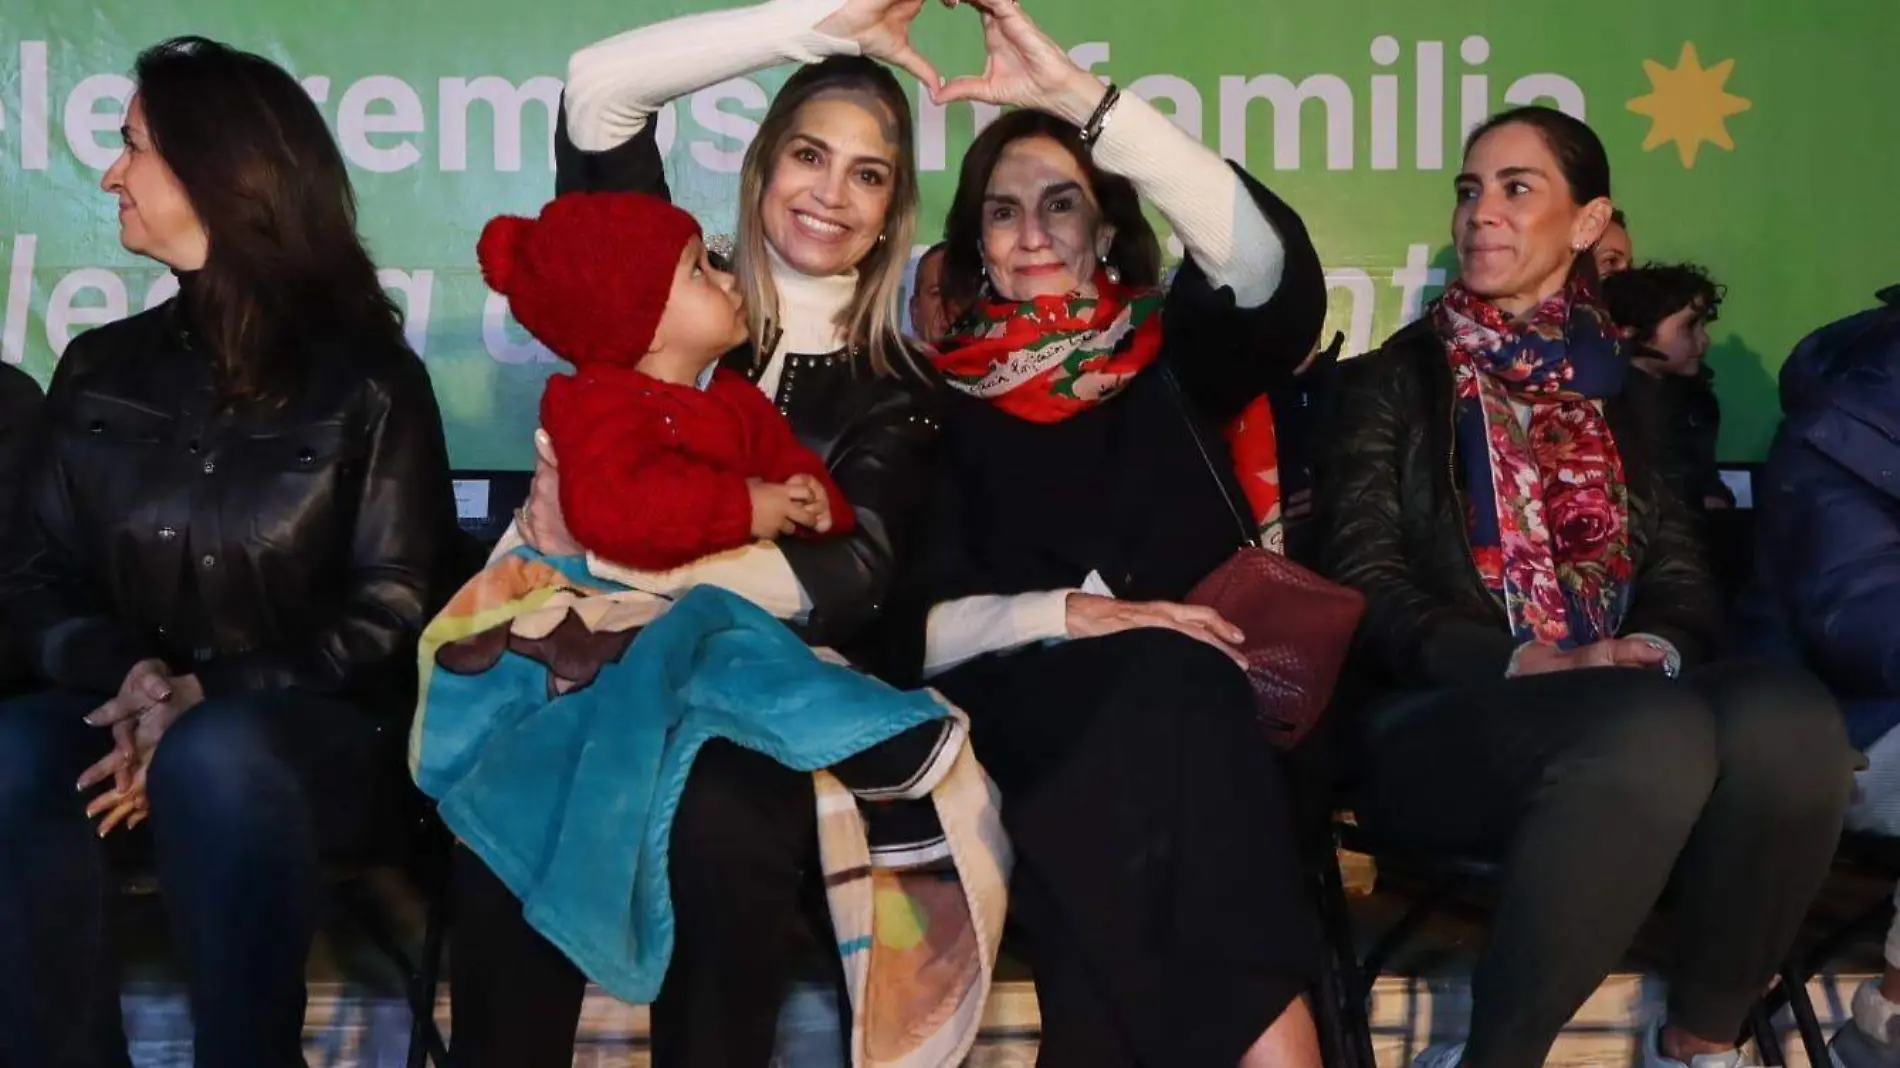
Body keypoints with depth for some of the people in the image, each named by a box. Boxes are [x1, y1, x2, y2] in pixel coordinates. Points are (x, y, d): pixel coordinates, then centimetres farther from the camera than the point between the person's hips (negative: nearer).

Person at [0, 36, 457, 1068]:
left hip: (310, 725, -3)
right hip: (133, 708, 3)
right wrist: (122, 673, -12)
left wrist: (212, 696, -17)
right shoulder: (101, 369, 14)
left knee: (218, 760, -38)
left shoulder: (368, 377, 1)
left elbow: (394, 603, -3)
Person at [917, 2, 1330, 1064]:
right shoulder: (947, 400, 13)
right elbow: (917, 626, 4)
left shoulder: (1171, 357, 15)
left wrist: (1084, 96, -12)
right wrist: (1068, 615, -15)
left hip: (1197, 710, 1)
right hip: (1034, 715, -1)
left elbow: (1271, 264, -8)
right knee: (1161, 688, -30)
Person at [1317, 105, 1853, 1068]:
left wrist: (1660, 648, -11)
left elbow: (1681, 573, 14)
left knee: (1787, 716, -32)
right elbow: (1367, 588, 0)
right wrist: (1518, 663, -17)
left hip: (1636, 708, 3)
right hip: (1444, 723, -3)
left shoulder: (1630, 389, 22)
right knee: (1653, 731, -37)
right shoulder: (1392, 383, 11)